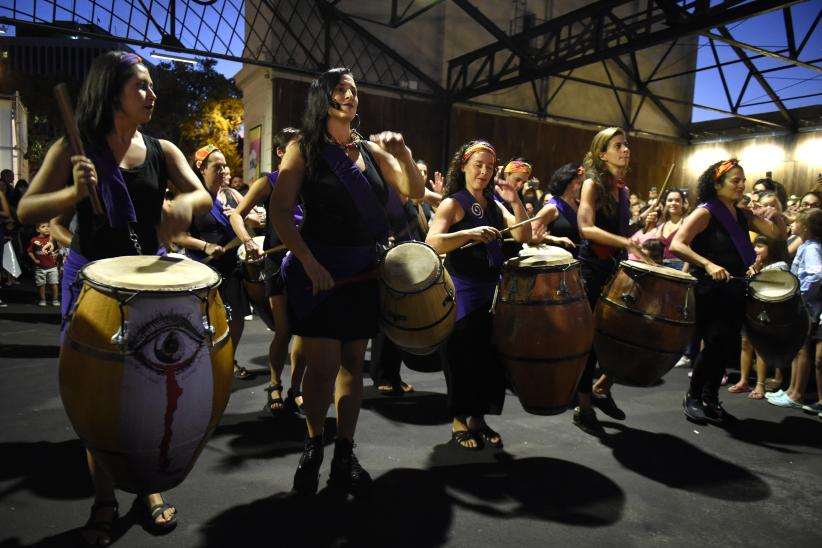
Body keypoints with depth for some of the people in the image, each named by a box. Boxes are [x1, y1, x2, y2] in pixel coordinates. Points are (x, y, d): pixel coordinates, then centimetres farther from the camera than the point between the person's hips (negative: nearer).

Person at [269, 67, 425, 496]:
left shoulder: (372, 149, 11)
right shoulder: (304, 149, 0)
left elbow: (415, 192, 7)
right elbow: (279, 211, -7)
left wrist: (403, 154, -9)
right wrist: (309, 263, -16)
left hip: (364, 273, 4)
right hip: (318, 271, -4)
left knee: (353, 363, 8)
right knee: (324, 365, -4)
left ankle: (345, 455, 21)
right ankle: (313, 448, 21)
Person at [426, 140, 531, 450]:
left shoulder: (494, 204, 12)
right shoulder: (453, 203, -8)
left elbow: (524, 237, 2)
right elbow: (432, 243, -23)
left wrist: (515, 202, -10)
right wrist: (469, 233, -35)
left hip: (492, 290, 7)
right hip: (462, 292, -6)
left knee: (490, 356, 10)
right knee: (463, 357, -1)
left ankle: (478, 419, 24)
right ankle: (459, 423, 16)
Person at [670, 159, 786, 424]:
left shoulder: (743, 215, 9)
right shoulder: (705, 213, -12)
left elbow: (779, 235, 13)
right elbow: (676, 245, -23)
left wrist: (775, 215, -7)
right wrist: (708, 265, -35)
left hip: (734, 292, 7)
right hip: (708, 291, -7)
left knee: (727, 347, 11)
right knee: (715, 344, -7)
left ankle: (710, 399, 27)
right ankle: (692, 397, 12)